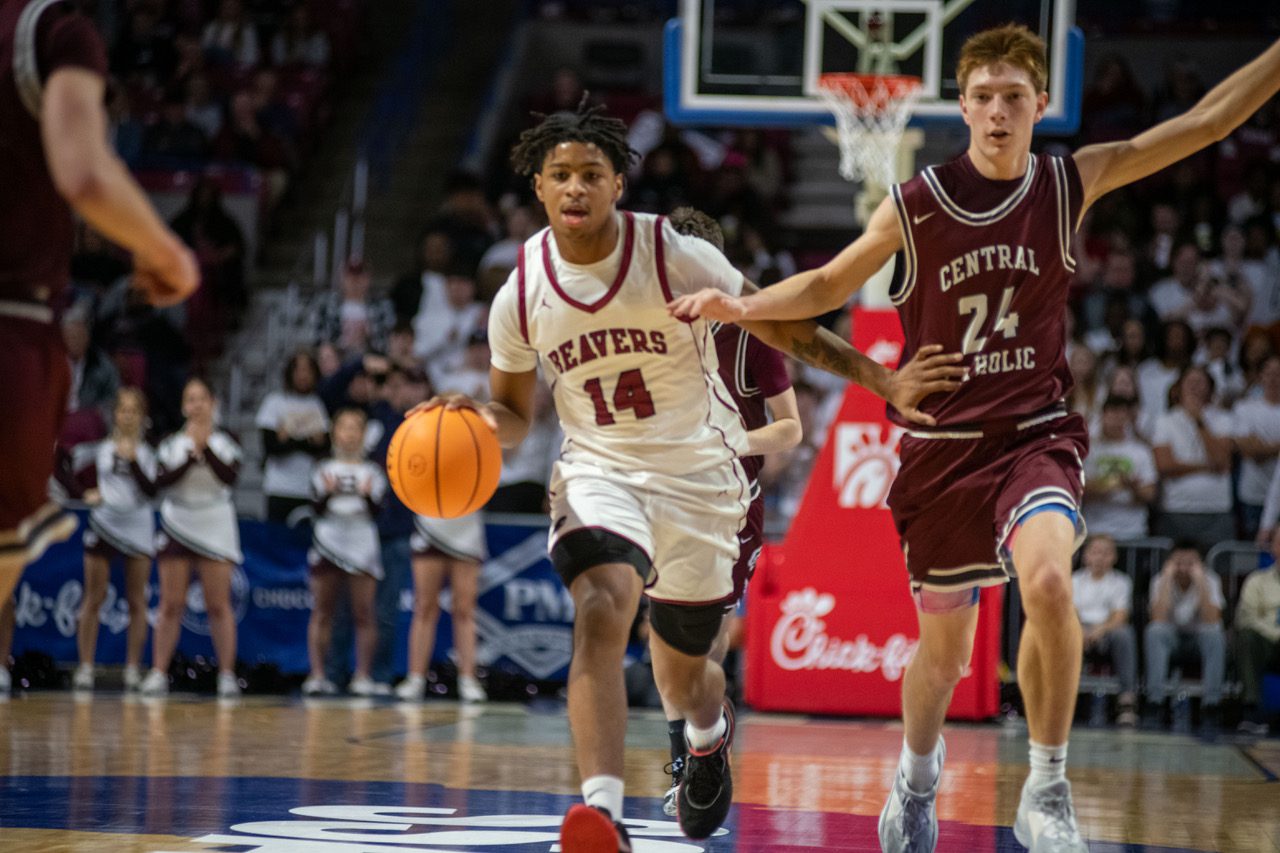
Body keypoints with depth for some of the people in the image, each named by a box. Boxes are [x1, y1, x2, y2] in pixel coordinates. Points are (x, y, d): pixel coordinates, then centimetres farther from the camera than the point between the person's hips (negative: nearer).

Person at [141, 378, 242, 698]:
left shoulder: (226, 441, 3)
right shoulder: (172, 443, 5)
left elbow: (230, 477, -13)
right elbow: (162, 481, -9)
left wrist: (206, 447, -20)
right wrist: (190, 456, -18)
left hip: (215, 528, -1)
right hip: (177, 525, 1)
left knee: (218, 605, -2)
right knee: (171, 605, -1)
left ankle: (227, 675, 1)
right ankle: (158, 673, 1)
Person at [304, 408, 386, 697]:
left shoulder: (373, 472, 7)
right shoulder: (324, 469, 8)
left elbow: (377, 512, -2)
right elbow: (318, 510, -1)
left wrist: (368, 496, -21)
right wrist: (327, 494, -20)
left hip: (362, 546, -1)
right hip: (327, 545, 1)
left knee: (363, 613, -4)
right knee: (322, 612, 1)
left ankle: (362, 676, -1)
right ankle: (317, 675, 2)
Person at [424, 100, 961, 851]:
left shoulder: (675, 257, -16)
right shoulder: (521, 296, -7)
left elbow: (780, 326, -8)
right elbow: (514, 417, 7)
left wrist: (884, 381, -14)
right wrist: (478, 420, -17)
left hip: (697, 473, 0)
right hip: (599, 471, 1)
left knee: (681, 673, 12)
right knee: (602, 608, -31)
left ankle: (711, 734, 53)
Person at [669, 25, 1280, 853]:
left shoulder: (1072, 183, -3)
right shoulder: (917, 204, -4)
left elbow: (1205, 121, -5)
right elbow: (828, 286, 8)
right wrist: (742, 305, -9)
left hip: (1036, 434, -1)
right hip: (943, 444, 1)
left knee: (1048, 580, -30)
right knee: (944, 641, 10)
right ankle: (918, 774, 42)